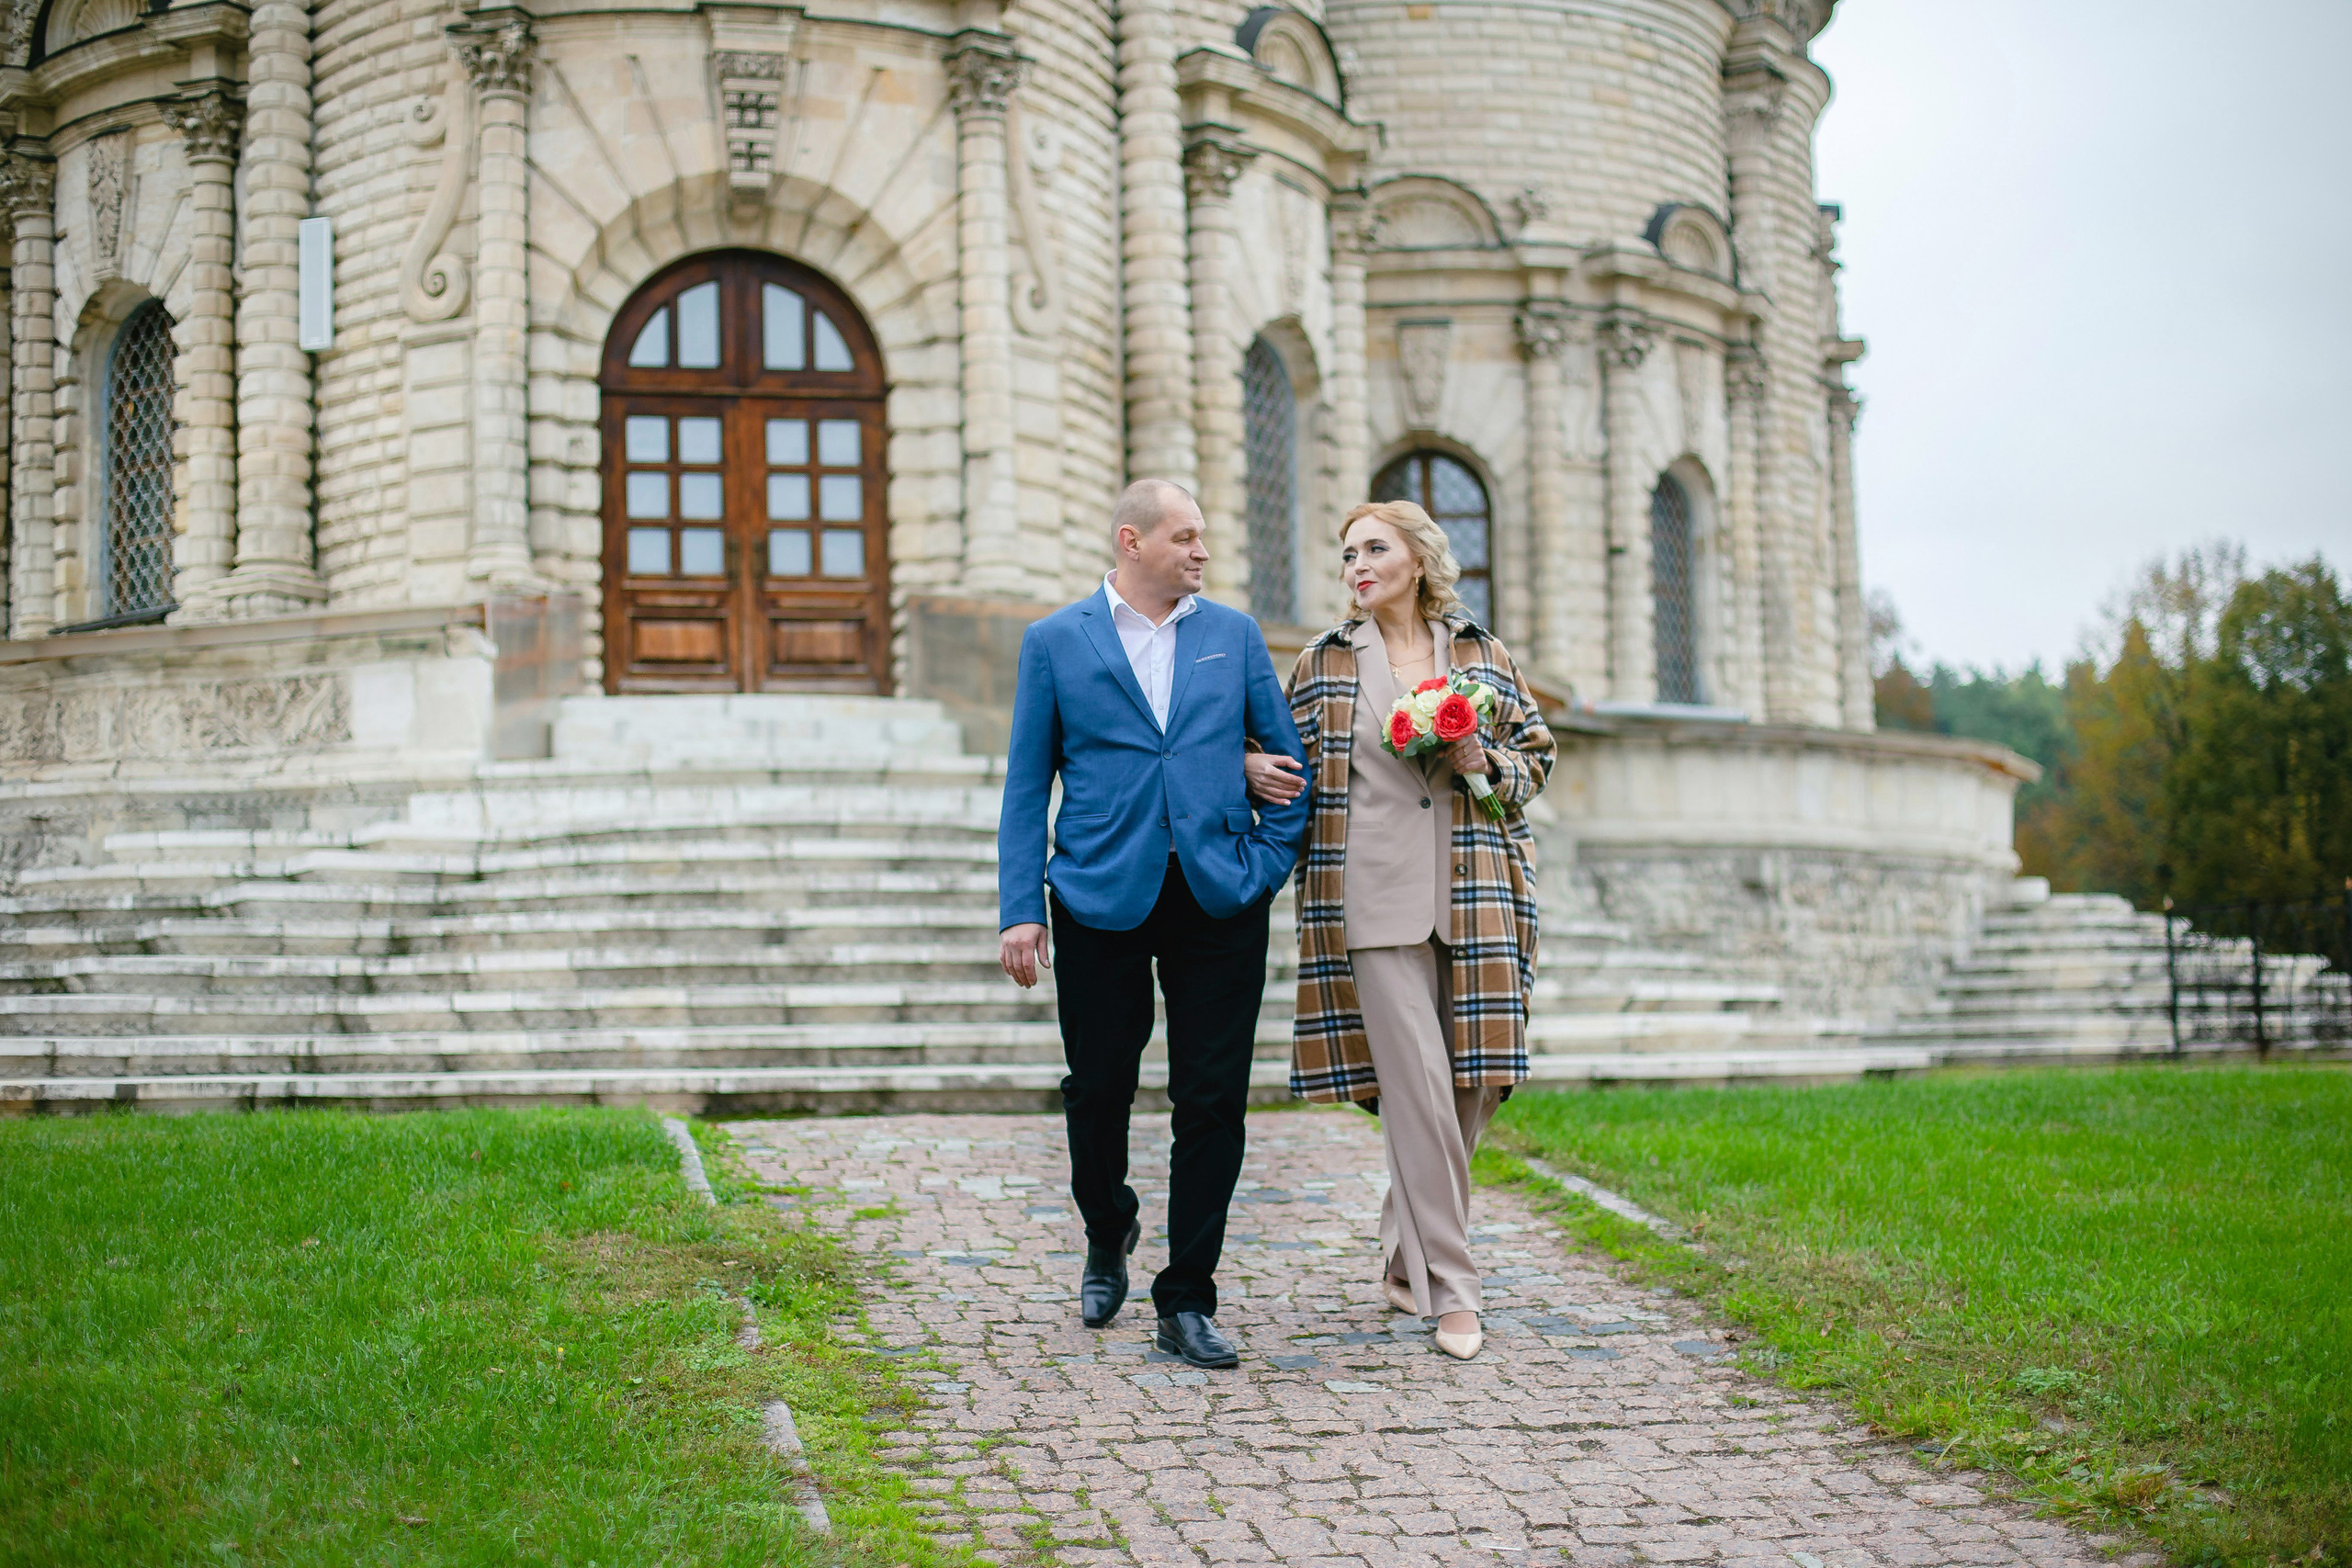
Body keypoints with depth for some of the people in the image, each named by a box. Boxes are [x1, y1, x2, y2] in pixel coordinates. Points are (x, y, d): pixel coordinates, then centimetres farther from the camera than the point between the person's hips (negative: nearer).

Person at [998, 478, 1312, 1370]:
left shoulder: (1234, 635, 10)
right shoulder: (1055, 643, 4)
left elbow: (1287, 757, 12)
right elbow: (1027, 786, 3)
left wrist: (1269, 860, 0)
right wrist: (1020, 910, -3)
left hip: (1218, 898, 1)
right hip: (1101, 897, -1)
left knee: (1212, 1102, -1)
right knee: (1099, 1089, 7)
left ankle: (1186, 1303, 8)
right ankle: (1107, 1237, 36)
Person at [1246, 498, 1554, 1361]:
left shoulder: (1483, 656, 12)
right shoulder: (1323, 662, 10)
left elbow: (1535, 757, 17)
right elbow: (1298, 764, 17)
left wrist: (1485, 762, -3)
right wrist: (1255, 769, -4)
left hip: (1474, 898, 2)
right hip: (1373, 897, -2)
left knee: (1471, 1081, 2)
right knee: (1417, 1086, -9)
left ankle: (1405, 1253, 22)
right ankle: (1449, 1289, -4)